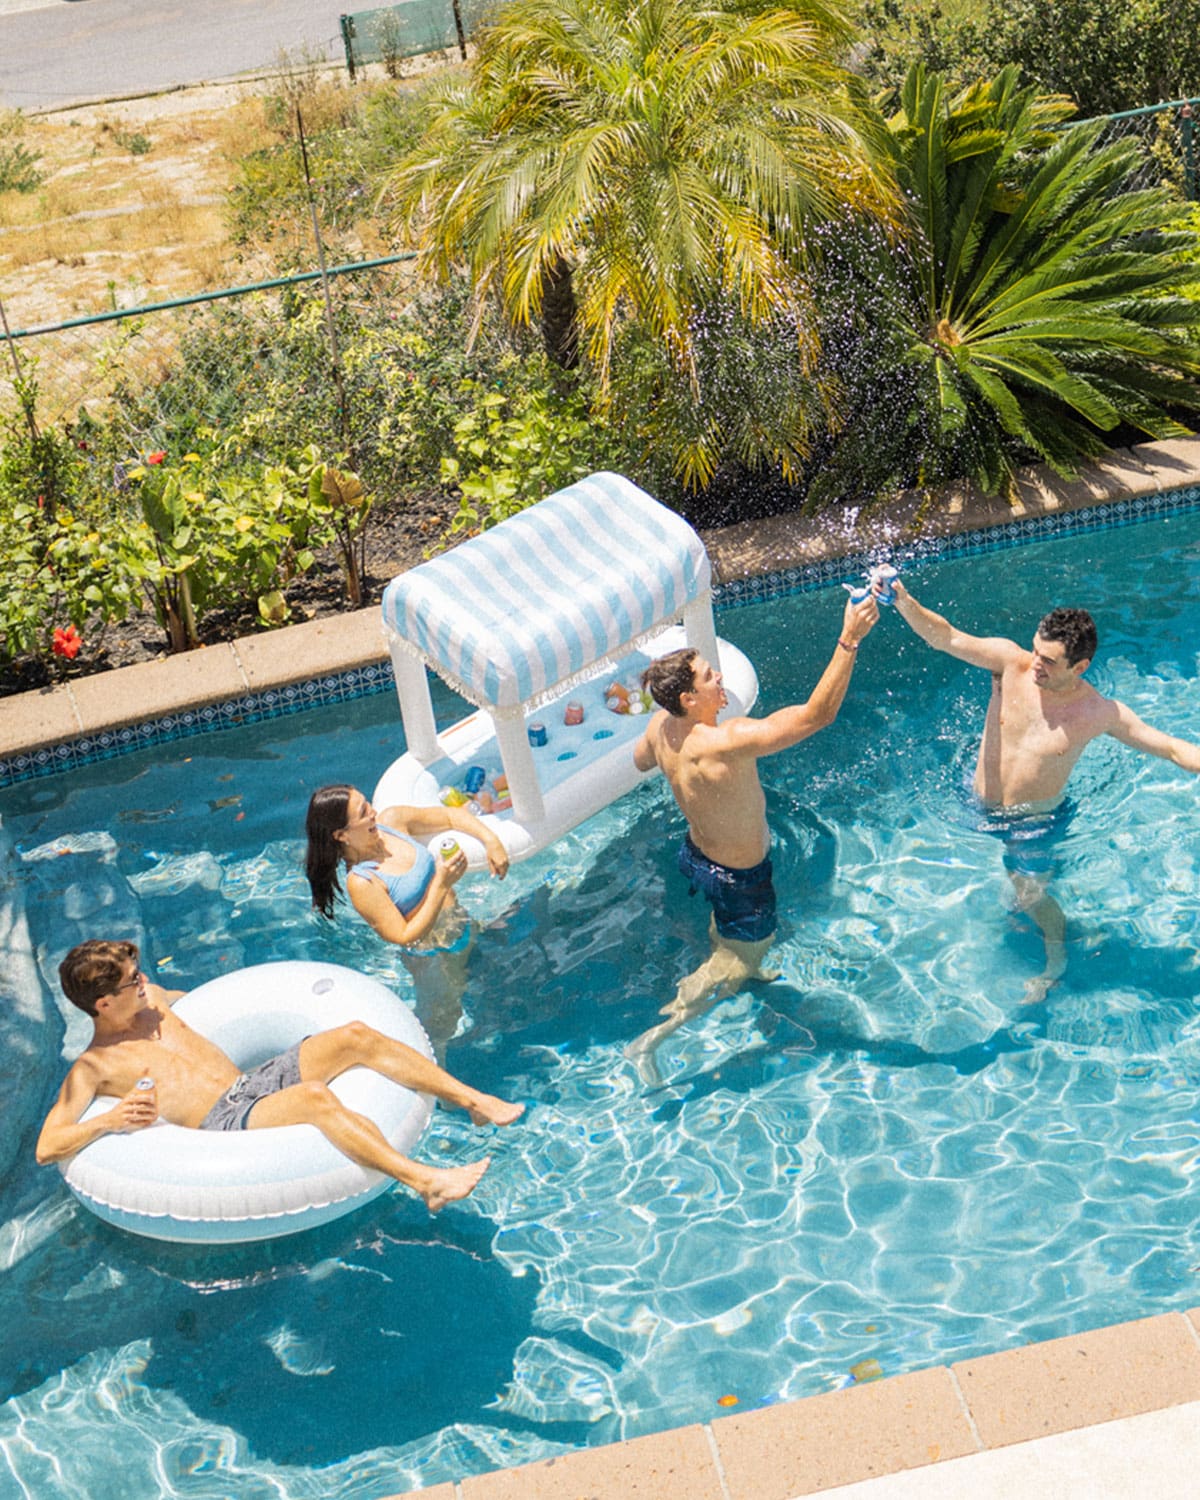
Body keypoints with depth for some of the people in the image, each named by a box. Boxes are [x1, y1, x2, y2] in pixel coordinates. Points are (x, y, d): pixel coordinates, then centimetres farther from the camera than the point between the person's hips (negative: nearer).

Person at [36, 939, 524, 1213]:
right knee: (315, 1097, -37)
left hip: (255, 1081, 8)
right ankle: (424, 1182, -41)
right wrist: (109, 1121, -26)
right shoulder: (93, 1067, -4)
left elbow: (191, 997, 41)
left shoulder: (148, 998, 16)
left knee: (356, 1035, -13)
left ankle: (475, 1101, -12)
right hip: (224, 1124, -8)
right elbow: (46, 1147, -12)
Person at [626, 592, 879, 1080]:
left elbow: (640, 761, 9)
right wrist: (849, 639, -43)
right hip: (740, 877, -7)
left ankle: (728, 973, 66)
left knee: (724, 928, 38)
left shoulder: (661, 726, -16)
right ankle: (651, 1038, 19)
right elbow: (818, 713, -42)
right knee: (736, 966, 17)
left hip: (697, 853, 7)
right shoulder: (729, 743, -41)